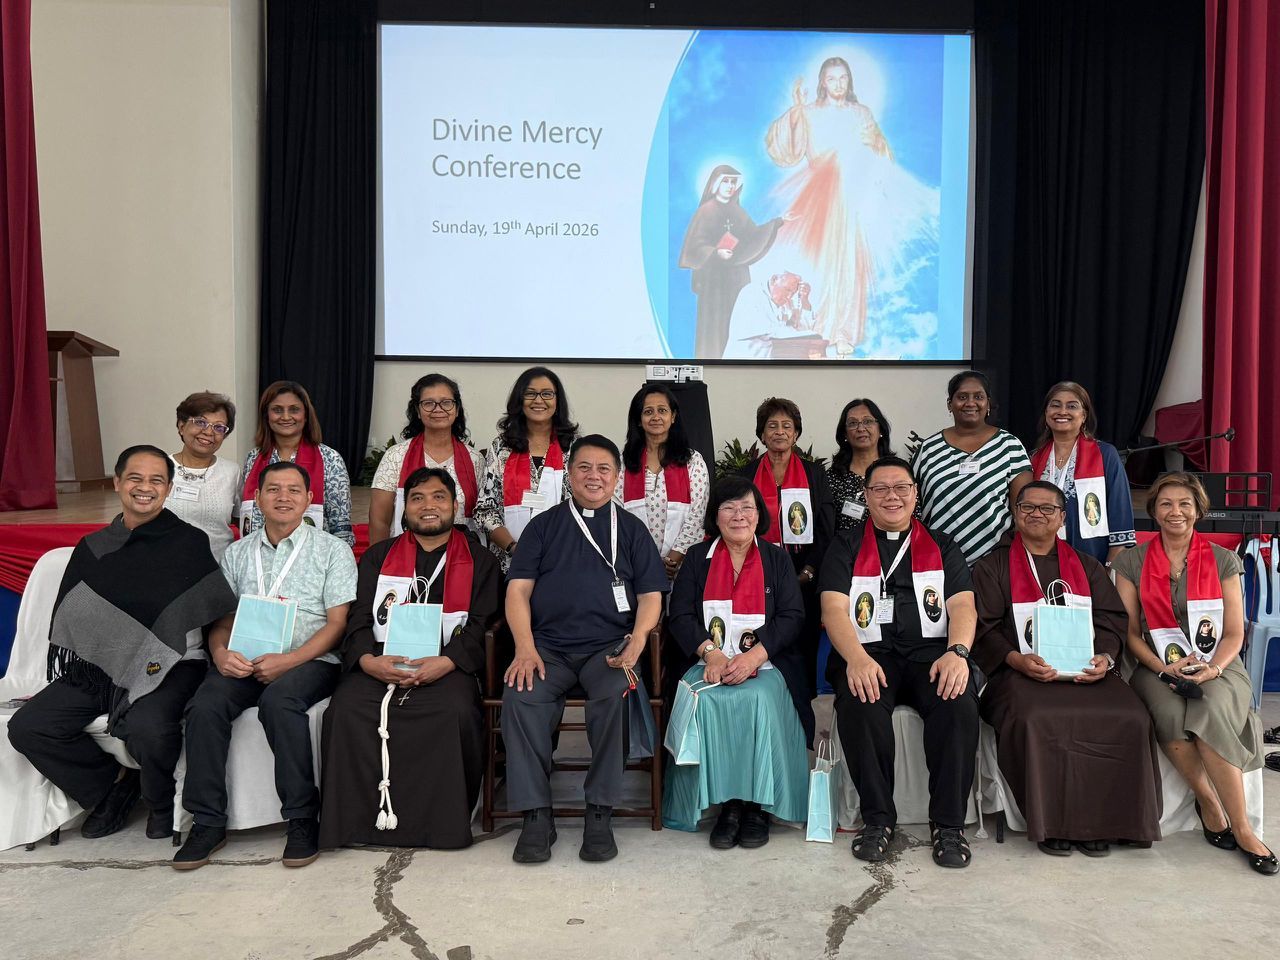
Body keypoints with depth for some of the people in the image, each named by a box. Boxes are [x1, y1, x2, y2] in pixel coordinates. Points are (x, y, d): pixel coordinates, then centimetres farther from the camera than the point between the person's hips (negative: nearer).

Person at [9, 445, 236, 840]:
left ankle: (160, 803, 2)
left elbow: (216, 611, -4)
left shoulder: (190, 543, 1)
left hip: (167, 666, -5)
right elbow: (66, 620, 13)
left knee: (147, 728, -32)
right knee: (26, 727, -13)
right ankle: (113, 787, 8)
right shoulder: (91, 549, 14)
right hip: (97, 668, 5)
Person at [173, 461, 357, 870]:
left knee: (279, 699, -35)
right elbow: (222, 618, 15)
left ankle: (302, 818, -22)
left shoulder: (332, 550, 6)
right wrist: (221, 653, -9)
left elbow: (337, 623, -1)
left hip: (309, 661, -3)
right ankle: (208, 821, -13)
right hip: (244, 662, 4)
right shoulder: (237, 553, 18)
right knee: (205, 704, -26)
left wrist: (287, 661, -15)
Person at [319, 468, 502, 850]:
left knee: (457, 711, -33)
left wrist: (445, 662, -15)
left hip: (447, 668, -2)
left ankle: (445, 821, -16)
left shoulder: (480, 561, 15)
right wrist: (368, 660, -11)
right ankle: (357, 817, -14)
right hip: (379, 665, 2)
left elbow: (482, 625, 3)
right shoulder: (378, 556, 22)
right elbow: (359, 619, 11)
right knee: (345, 710, -28)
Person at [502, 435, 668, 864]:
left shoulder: (631, 529, 17)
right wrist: (525, 648, -9)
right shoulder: (544, 526, 17)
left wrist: (638, 639, -10)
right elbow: (518, 590, 8)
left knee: (616, 694, -33)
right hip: (549, 646, 1)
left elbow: (650, 594, 11)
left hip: (608, 645, 0)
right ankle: (536, 814, -18)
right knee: (520, 696, -30)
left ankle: (600, 812, -19)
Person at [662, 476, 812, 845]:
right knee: (706, 701, -30)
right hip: (709, 662, 1)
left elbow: (792, 616, 1)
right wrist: (710, 653, -14)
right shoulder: (697, 558, 14)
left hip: (765, 663, -1)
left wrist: (753, 657, -15)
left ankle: (758, 805, -18)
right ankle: (728, 803, -18)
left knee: (759, 699, -32)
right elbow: (680, 614, 5)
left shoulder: (777, 559, 12)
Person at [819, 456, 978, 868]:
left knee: (958, 699, -31)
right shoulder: (846, 547, 14)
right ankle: (877, 818, -16)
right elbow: (834, 609, 0)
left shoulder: (942, 547, 20)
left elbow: (962, 606, 6)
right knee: (860, 701, -34)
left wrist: (957, 651, -17)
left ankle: (948, 823, -16)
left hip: (931, 651, 1)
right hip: (868, 654, -1)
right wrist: (856, 659, -21)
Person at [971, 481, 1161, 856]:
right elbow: (985, 628, 4)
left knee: (1130, 719, -26)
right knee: (1035, 721, -35)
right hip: (1021, 671, -3)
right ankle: (1051, 823, -17)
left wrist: (1105, 656, -8)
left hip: (1086, 670, 3)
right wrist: (1017, 659, -14)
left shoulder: (1087, 567, 23)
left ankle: (1099, 819, -11)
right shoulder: (992, 566, 14)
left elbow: (1112, 619, 13)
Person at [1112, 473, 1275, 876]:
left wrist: (1212, 669, -15)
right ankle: (1210, 805, -13)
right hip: (1157, 668, 0)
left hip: (1217, 666, 0)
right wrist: (1163, 667, -13)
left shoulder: (1223, 560, 7)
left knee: (1213, 711, -34)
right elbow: (1130, 632, 4)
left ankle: (1240, 825, -22)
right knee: (1172, 715, -33)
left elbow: (1234, 634, 5)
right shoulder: (1132, 562, 6)